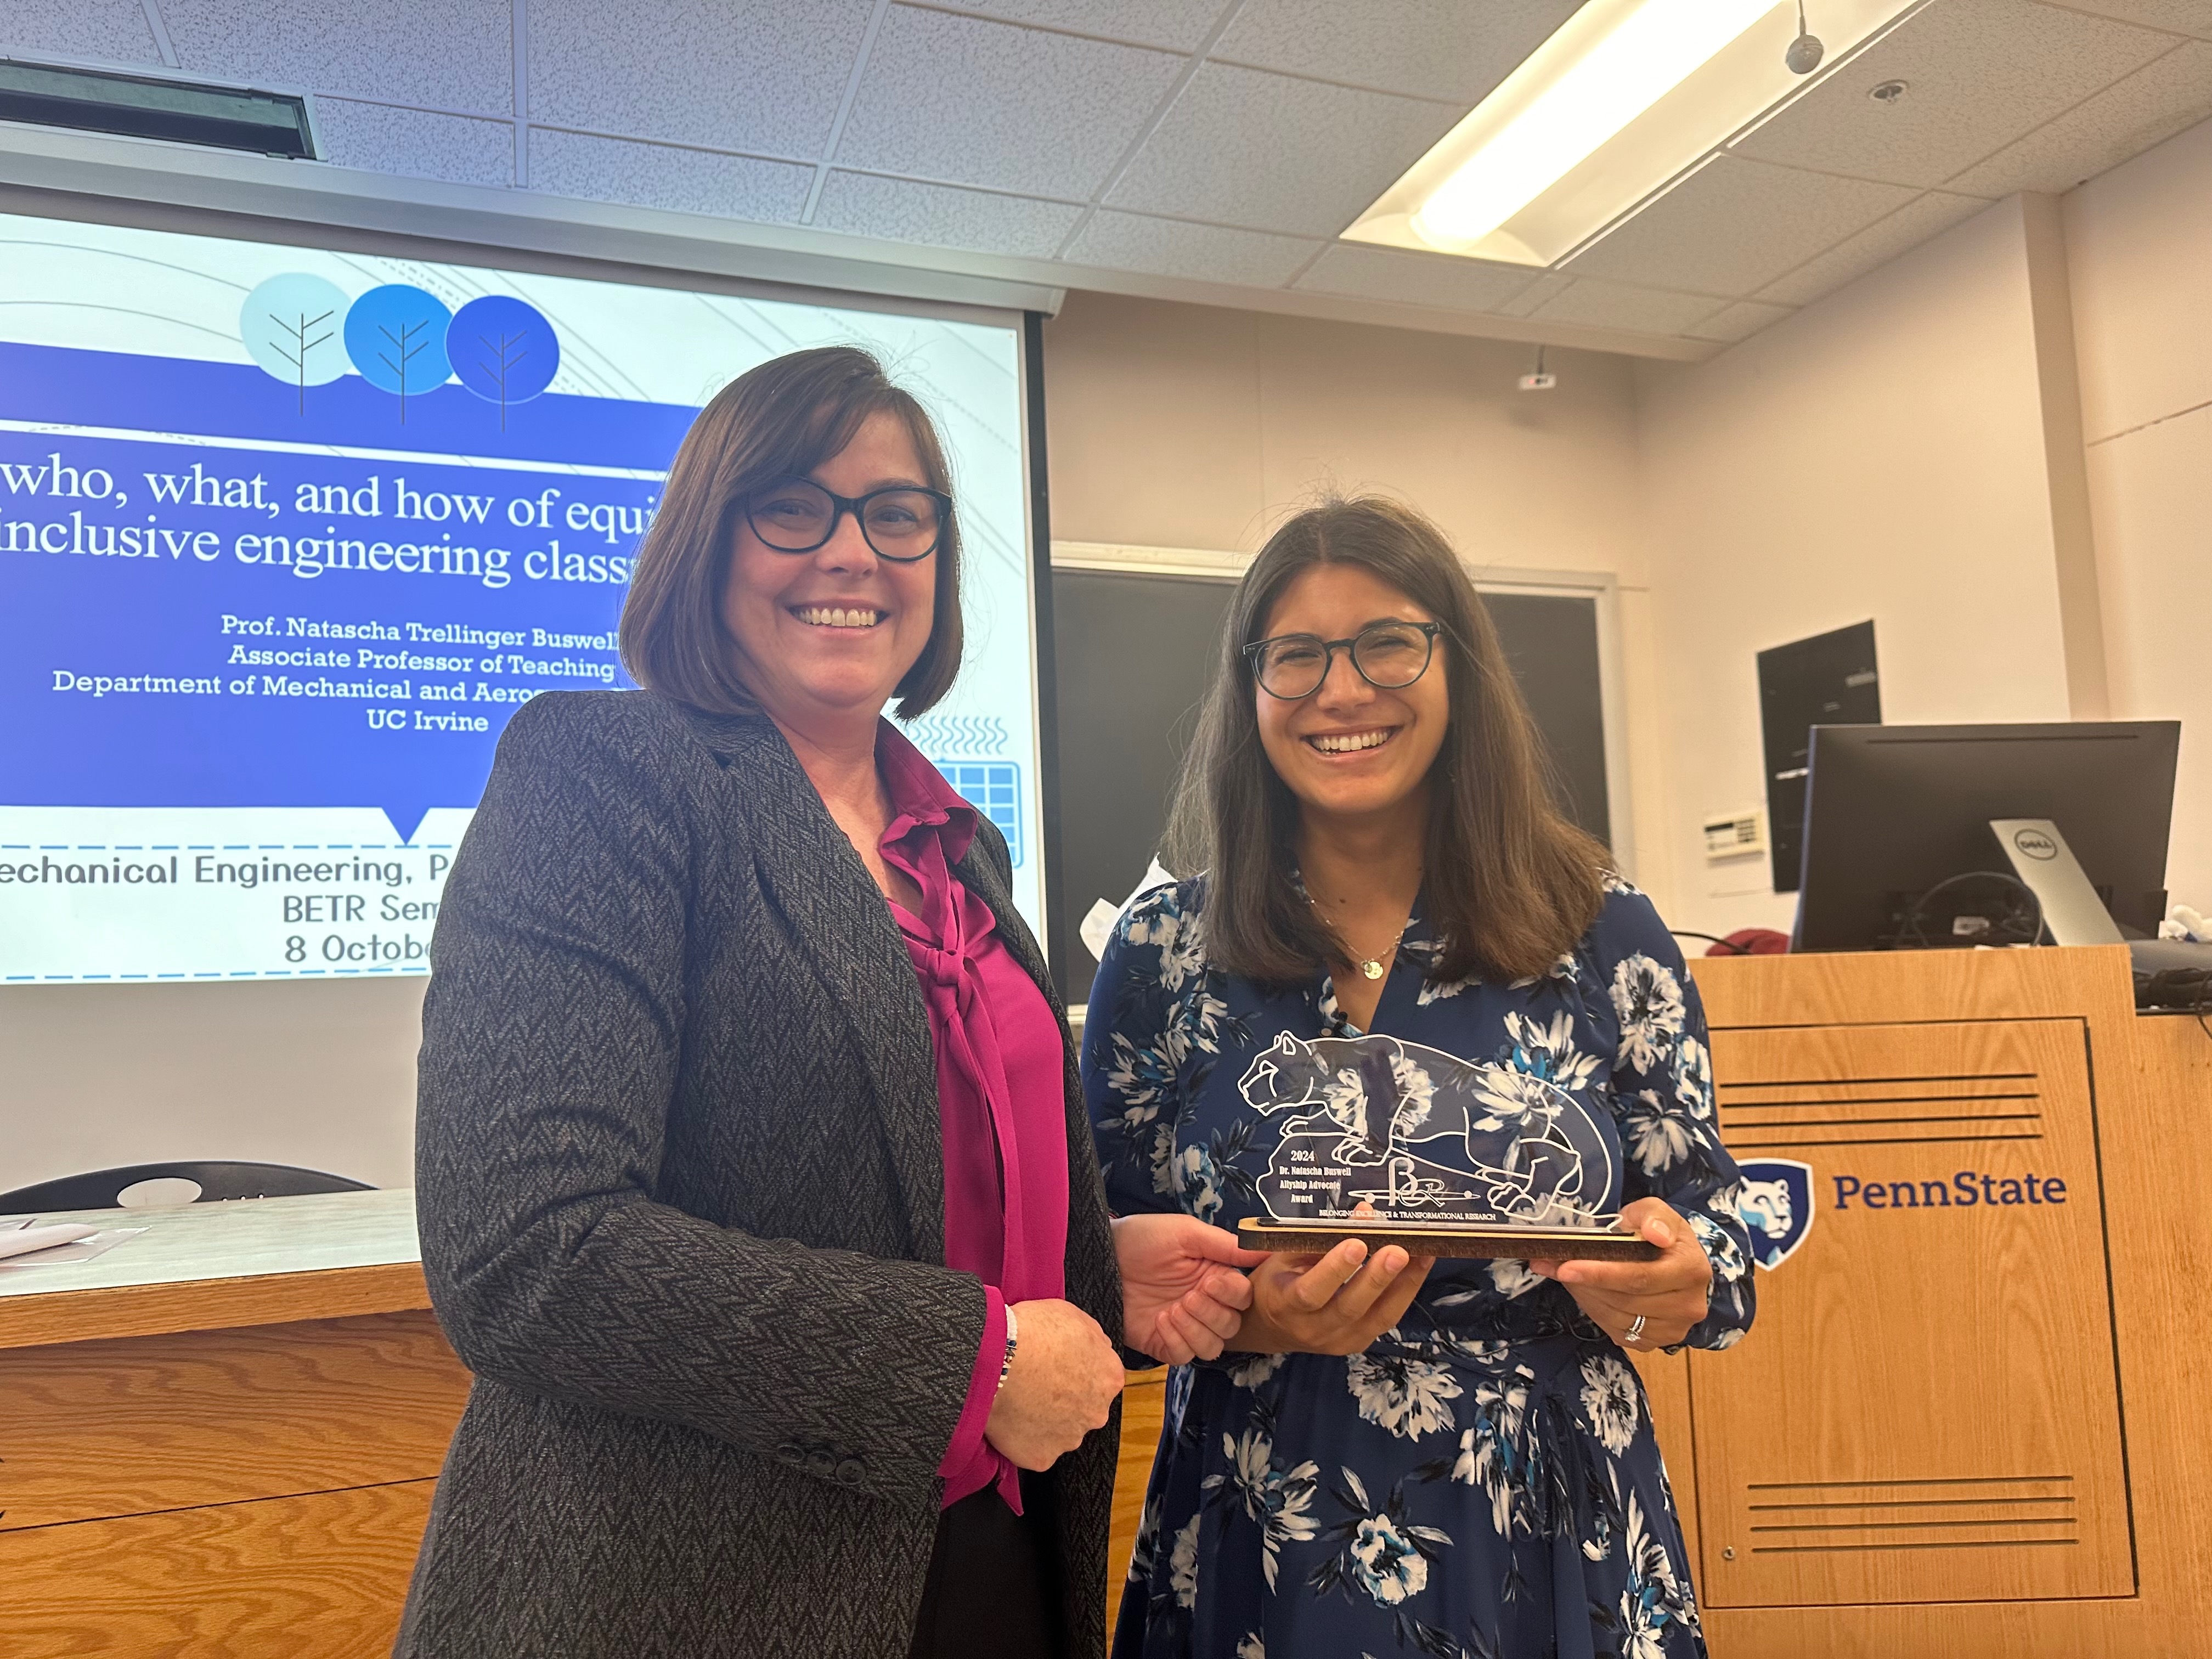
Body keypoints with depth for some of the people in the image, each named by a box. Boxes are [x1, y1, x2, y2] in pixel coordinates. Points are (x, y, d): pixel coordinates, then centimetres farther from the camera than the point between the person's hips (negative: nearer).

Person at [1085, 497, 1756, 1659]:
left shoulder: (1605, 938, -4)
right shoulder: (1162, 951, -5)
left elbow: (1710, 1218, 4)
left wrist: (1676, 1278, -18)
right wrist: (1248, 1312, -20)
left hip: (1559, 1557, 1)